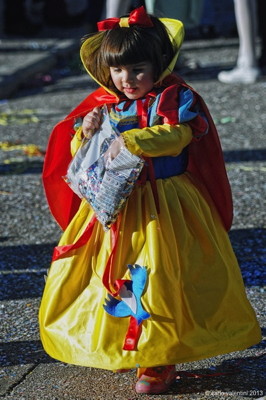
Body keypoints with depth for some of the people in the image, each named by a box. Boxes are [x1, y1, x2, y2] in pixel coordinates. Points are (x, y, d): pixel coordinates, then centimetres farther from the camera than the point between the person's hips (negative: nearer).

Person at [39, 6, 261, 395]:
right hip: (112, 208, 5)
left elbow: (176, 135, -26)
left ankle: (160, 359, 6)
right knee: (108, 276, 11)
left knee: (158, 280, -6)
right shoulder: (101, 103, 6)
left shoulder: (175, 97, -8)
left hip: (163, 210, -5)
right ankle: (112, 346, 32)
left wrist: (131, 140, -36)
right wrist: (87, 135, -14)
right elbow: (77, 152, 8)